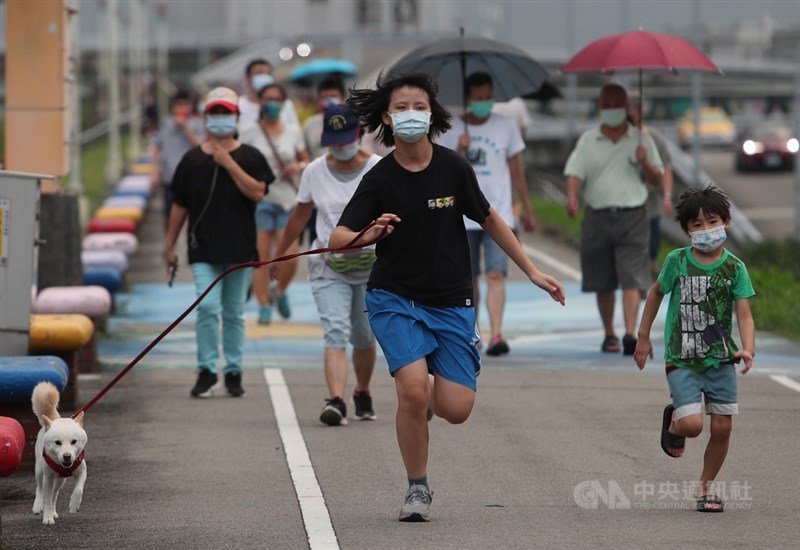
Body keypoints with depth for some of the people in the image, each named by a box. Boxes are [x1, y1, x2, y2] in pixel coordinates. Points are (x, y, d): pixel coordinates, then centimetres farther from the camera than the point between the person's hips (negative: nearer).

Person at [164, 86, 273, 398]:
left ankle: (233, 372, 17)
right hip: (203, 251, 0)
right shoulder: (192, 160, 7)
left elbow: (257, 193, -12)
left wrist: (229, 163, -15)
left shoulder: (249, 157, 4)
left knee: (234, 313, 7)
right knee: (207, 307, -12)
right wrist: (170, 247, 10)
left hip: (239, 248, 0)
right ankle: (206, 371, -5)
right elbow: (179, 207, 11)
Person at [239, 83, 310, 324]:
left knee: (290, 258, -6)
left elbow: (305, 159, 18)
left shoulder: (293, 132, 8)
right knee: (260, 257, -4)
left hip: (287, 199, 2)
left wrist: (298, 167, -3)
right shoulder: (249, 132, 1)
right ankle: (264, 306, 6)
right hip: (258, 199, -2)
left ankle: (280, 291, 23)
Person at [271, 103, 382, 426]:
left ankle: (362, 393, 37)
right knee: (335, 333, -17)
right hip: (328, 266, 0)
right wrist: (278, 256, 23)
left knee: (364, 339, 12)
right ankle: (336, 402, -30)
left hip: (372, 266, 0)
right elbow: (299, 217, 16)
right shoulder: (314, 172, 3)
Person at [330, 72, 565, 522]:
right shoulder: (379, 180, -8)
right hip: (396, 299, -1)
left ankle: (448, 378, 30)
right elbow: (337, 238, -15)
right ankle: (418, 489, -1)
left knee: (456, 410, -9)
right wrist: (370, 235, -38)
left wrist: (533, 272, 9)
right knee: (413, 390, -22)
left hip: (452, 303, 1)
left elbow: (490, 220, 8)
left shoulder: (453, 168, -6)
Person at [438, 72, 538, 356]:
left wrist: (528, 210, 11)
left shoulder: (506, 126, 6)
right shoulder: (452, 129, 5)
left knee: (496, 275, -14)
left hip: (498, 215, -1)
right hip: (463, 215, 1)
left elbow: (516, 171, 11)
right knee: (469, 279, 7)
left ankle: (496, 335, -23)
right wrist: (458, 151, -17)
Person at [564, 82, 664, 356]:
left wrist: (645, 163, -11)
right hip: (597, 217, 2)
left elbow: (656, 179, 11)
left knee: (632, 278, -14)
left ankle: (630, 334, -22)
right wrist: (572, 197, -20)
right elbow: (575, 171, 0)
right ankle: (609, 335, 21)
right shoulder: (588, 140, 10)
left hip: (632, 218, -2)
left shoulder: (641, 139, 9)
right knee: (603, 283, 8)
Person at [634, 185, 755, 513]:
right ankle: (673, 422, 21)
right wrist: (643, 337, 15)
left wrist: (748, 349, -25)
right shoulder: (677, 261, -4)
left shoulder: (734, 268, -3)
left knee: (722, 427, 1)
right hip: (682, 360, -2)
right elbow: (656, 293, 12)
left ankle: (706, 487, 23)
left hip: (721, 360, 2)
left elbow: (744, 315, -7)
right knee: (693, 424, -16)